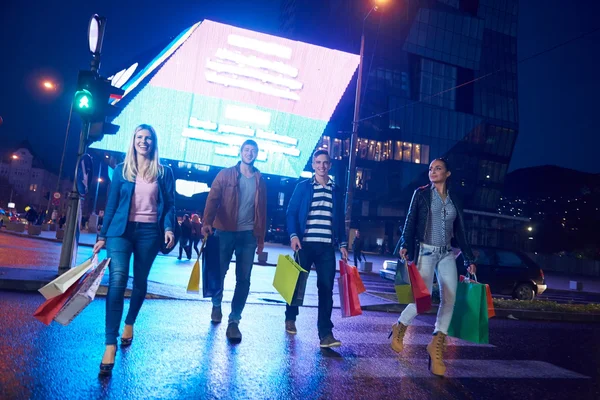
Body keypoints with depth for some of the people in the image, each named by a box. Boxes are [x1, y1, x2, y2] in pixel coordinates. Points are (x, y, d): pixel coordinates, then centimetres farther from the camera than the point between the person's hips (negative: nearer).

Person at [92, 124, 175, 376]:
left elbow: (169, 204, 4)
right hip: (121, 229, 0)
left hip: (149, 232, 1)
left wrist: (168, 228, -12)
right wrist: (103, 236, 7)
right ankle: (110, 344, -15)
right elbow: (111, 204, 8)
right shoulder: (121, 170, 7)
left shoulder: (164, 172, 6)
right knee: (117, 280, -16)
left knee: (140, 282, 11)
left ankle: (129, 323, 38)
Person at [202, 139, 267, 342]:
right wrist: (207, 222, -24)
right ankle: (216, 305, 33)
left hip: (248, 234, 2)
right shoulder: (225, 174, 3)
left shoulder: (260, 180, 12)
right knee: (219, 272, 4)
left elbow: (262, 210, 13)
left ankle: (234, 321, 7)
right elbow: (213, 199, -8)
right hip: (225, 231, -2)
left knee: (243, 279, 0)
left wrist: (261, 238, 10)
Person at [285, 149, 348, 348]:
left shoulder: (337, 190, 13)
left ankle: (325, 334, -1)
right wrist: (293, 235, -14)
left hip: (327, 246, 2)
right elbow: (291, 212, 0)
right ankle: (290, 318, 33)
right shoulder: (303, 186, 5)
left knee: (326, 288, -3)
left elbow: (340, 219, 15)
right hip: (305, 243, -2)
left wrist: (343, 243, 7)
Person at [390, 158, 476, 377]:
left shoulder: (454, 199, 13)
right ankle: (400, 327, 15)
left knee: (450, 297, -7)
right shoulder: (421, 193, 3)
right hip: (426, 251, -4)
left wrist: (469, 259, 12)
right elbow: (410, 221, -5)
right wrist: (405, 245, -20)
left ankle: (437, 345, 5)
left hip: (447, 254, 4)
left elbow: (460, 232, 15)